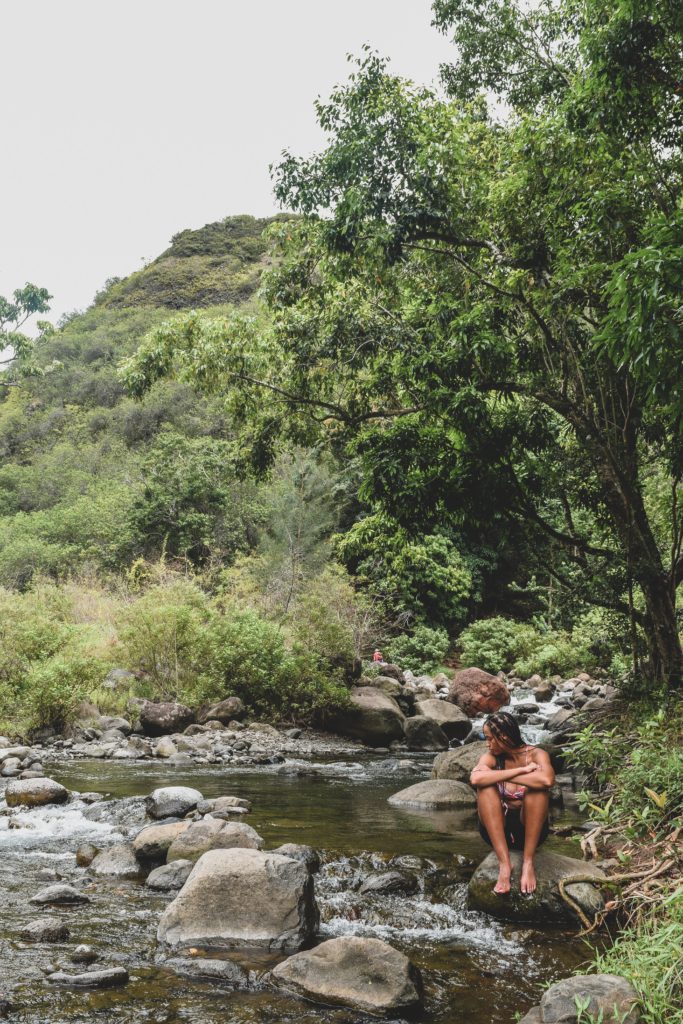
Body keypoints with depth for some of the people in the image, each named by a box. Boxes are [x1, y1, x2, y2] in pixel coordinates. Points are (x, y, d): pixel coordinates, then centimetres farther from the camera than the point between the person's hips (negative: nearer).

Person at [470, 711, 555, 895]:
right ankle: (504, 864, -31)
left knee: (535, 785, -25)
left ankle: (528, 862, -26)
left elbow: (547, 780, -32)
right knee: (486, 786, -24)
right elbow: (475, 779, -27)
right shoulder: (491, 757, -3)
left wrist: (499, 775, -24)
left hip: (530, 830, -1)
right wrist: (521, 771, -27)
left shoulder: (535, 755, -7)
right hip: (496, 830, 2)